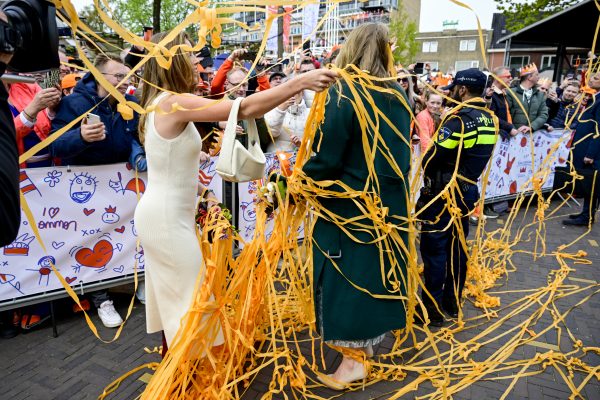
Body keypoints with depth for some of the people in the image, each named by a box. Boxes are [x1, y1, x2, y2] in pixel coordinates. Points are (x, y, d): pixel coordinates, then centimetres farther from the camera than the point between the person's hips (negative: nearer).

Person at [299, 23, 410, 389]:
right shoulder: (400, 97, 5)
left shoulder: (344, 96, -17)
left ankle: (354, 360, 14)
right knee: (378, 271, 20)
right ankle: (369, 341, 39)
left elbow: (325, 159, -20)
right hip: (390, 203, 7)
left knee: (347, 278, 5)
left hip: (348, 206, -7)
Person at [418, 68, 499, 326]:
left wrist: (428, 170, 0)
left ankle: (433, 309, 9)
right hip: (468, 191, 8)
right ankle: (452, 302, 29)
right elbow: (475, 157, 12)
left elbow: (432, 158, -20)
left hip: (444, 192, -8)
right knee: (457, 246, 16)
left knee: (434, 249, 1)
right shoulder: (490, 120, 6)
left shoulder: (459, 120, -20)